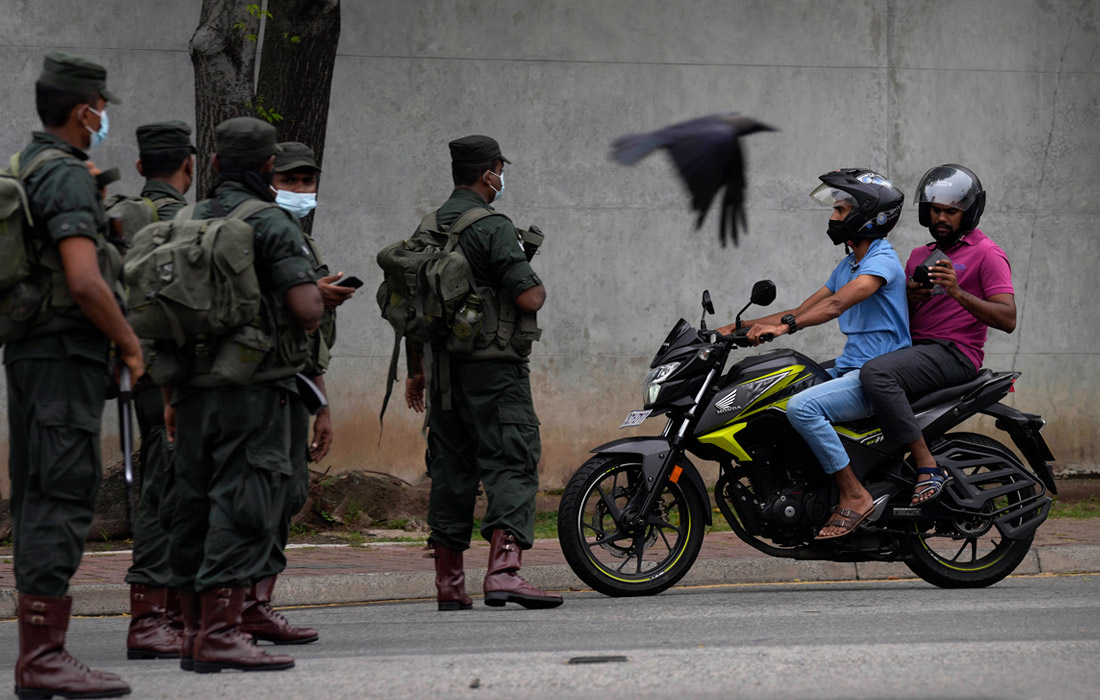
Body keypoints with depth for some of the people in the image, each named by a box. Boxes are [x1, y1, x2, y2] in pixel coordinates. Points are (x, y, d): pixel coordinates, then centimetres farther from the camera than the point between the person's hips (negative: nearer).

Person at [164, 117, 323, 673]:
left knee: (195, 501, 11)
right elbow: (307, 308, -16)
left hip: (193, 388, 7)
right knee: (243, 502, -7)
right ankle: (219, 632, -13)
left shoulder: (184, 224, 13)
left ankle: (194, 629, 15)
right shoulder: (271, 224, -7)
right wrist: (310, 315, 9)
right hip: (252, 386, -7)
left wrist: (171, 395, 20)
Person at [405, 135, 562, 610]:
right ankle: (503, 571, -24)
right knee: (512, 463, -10)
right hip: (493, 366, -8)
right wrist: (538, 288, 5)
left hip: (444, 367, 8)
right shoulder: (492, 228, -12)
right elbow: (528, 297, -19)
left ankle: (449, 584, 12)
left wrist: (417, 370, 25)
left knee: (451, 469, 10)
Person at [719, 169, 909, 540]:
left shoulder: (882, 260, -12)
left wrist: (785, 325, -39)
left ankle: (853, 495, -24)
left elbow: (838, 303, -28)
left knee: (801, 407, -30)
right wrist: (740, 328, 9)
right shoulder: (848, 265, 20)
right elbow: (803, 310, 19)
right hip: (848, 370, 10)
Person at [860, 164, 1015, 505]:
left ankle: (927, 467, -34)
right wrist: (910, 297, 0)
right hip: (917, 349, 8)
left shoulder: (987, 253, -2)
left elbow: (1007, 319, -13)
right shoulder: (920, 255, 22)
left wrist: (958, 293, -26)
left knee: (876, 373, -33)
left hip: (956, 353, -8)